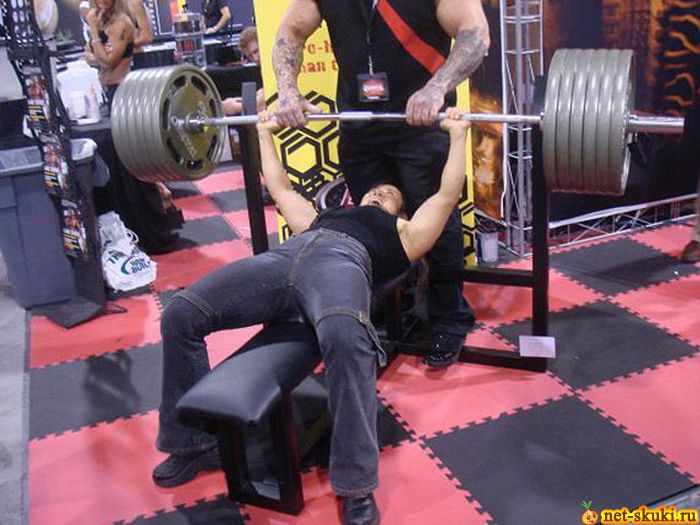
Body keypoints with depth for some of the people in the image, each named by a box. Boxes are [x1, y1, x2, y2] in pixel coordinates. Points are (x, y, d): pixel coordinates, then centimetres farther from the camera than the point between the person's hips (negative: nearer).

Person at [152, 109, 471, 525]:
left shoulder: (403, 232, 34)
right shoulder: (323, 215, 44)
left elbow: (447, 195, 28)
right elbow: (279, 186, 52)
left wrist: (458, 134, 31)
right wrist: (265, 132, 57)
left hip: (342, 261, -5)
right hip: (284, 256, 5)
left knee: (344, 335, -43)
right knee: (180, 314, -16)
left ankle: (356, 489, -30)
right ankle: (194, 443, 1)